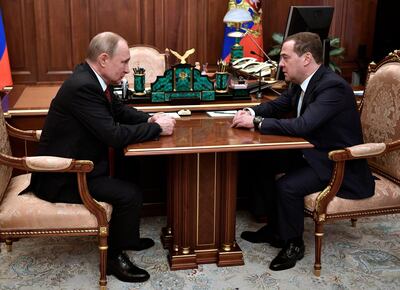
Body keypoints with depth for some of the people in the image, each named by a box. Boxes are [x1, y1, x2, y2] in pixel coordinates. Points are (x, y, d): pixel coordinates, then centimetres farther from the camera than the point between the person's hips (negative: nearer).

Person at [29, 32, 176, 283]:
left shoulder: (91, 78, 1)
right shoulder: (82, 87, -28)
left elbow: (119, 109, 15)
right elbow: (114, 135, -30)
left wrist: (149, 119, -3)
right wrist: (157, 128, -17)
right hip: (63, 178, -10)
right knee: (130, 194, -16)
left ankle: (125, 237, 31)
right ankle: (114, 257, 6)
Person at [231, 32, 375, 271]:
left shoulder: (333, 87, -27)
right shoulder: (302, 82, 1)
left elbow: (302, 125, -37)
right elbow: (277, 106, 15)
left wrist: (256, 122, -28)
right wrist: (252, 112, -7)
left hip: (338, 164, -9)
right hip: (311, 152, 10)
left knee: (287, 186, -27)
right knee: (261, 163, 5)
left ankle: (293, 244, -1)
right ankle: (275, 227, 18)